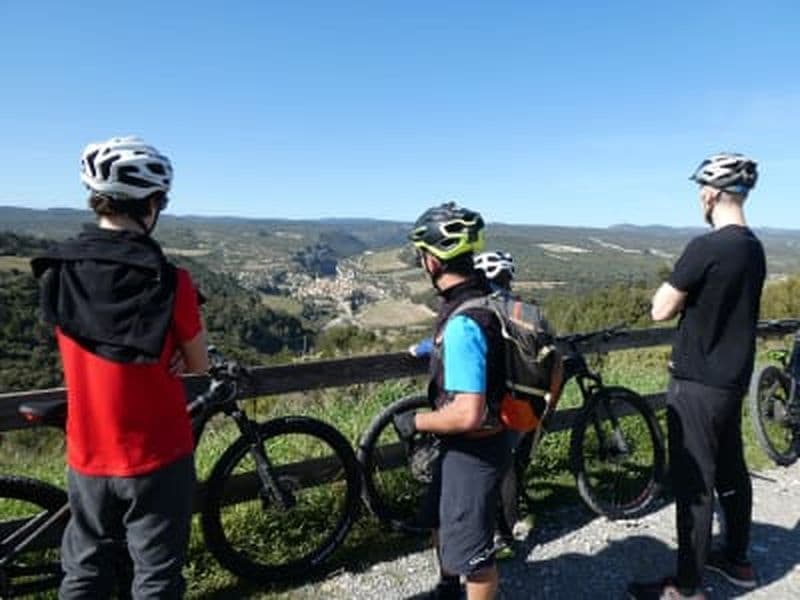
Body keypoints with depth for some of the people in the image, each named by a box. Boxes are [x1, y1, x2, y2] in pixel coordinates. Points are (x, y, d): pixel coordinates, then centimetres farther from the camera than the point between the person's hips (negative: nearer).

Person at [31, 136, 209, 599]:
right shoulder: (168, 281, -21)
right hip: (157, 457, -4)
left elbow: (88, 348, 5)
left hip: (88, 457, 5)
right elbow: (199, 366, -8)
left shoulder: (56, 272, -6)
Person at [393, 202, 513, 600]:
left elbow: (468, 414, -33)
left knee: (469, 548, 11)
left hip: (474, 452, -10)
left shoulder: (463, 323, -32)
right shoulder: (481, 298, -1)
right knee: (441, 520, 30)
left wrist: (414, 422, -19)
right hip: (461, 446, 10)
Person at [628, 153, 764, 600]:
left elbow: (661, 310, -15)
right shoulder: (755, 248, 7)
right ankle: (737, 560, 38)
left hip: (698, 383, -9)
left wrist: (675, 287, 0)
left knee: (694, 483, 0)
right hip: (733, 378, 9)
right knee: (731, 472, 21)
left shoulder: (706, 247, -21)